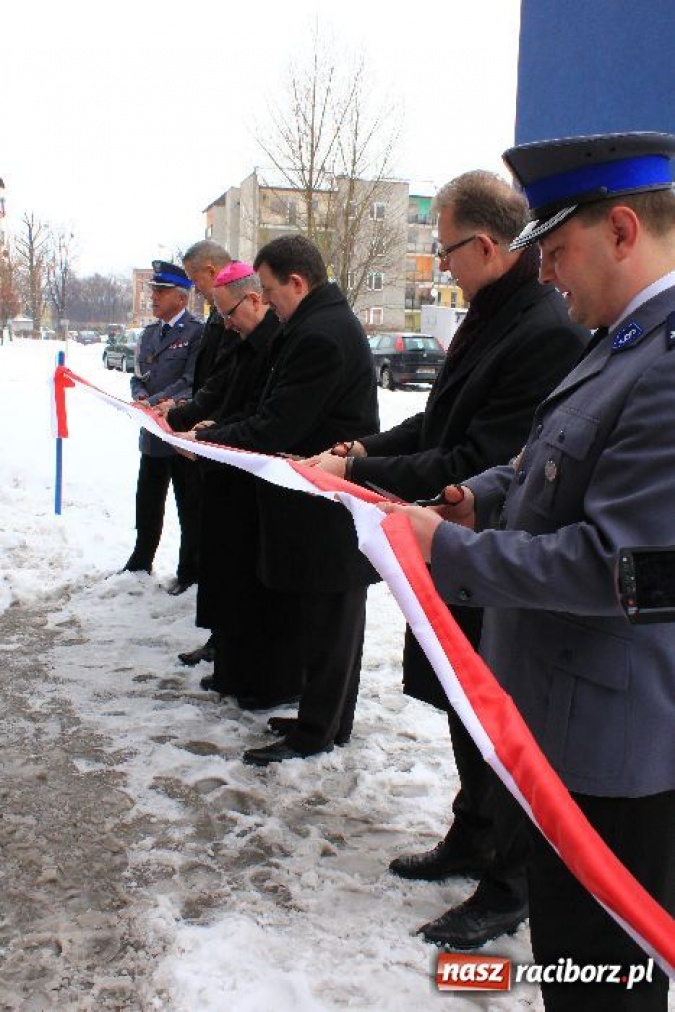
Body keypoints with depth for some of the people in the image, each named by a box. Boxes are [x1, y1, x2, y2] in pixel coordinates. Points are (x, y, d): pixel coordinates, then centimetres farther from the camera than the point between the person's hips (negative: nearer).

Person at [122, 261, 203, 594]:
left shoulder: (197, 332, -12)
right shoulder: (149, 333, 14)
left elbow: (190, 382, -18)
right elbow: (138, 378, 16)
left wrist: (153, 403, -19)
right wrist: (140, 397, -5)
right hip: (152, 432, 8)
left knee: (189, 506, 6)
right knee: (148, 503, 18)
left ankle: (189, 571, 17)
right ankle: (140, 563, 34)